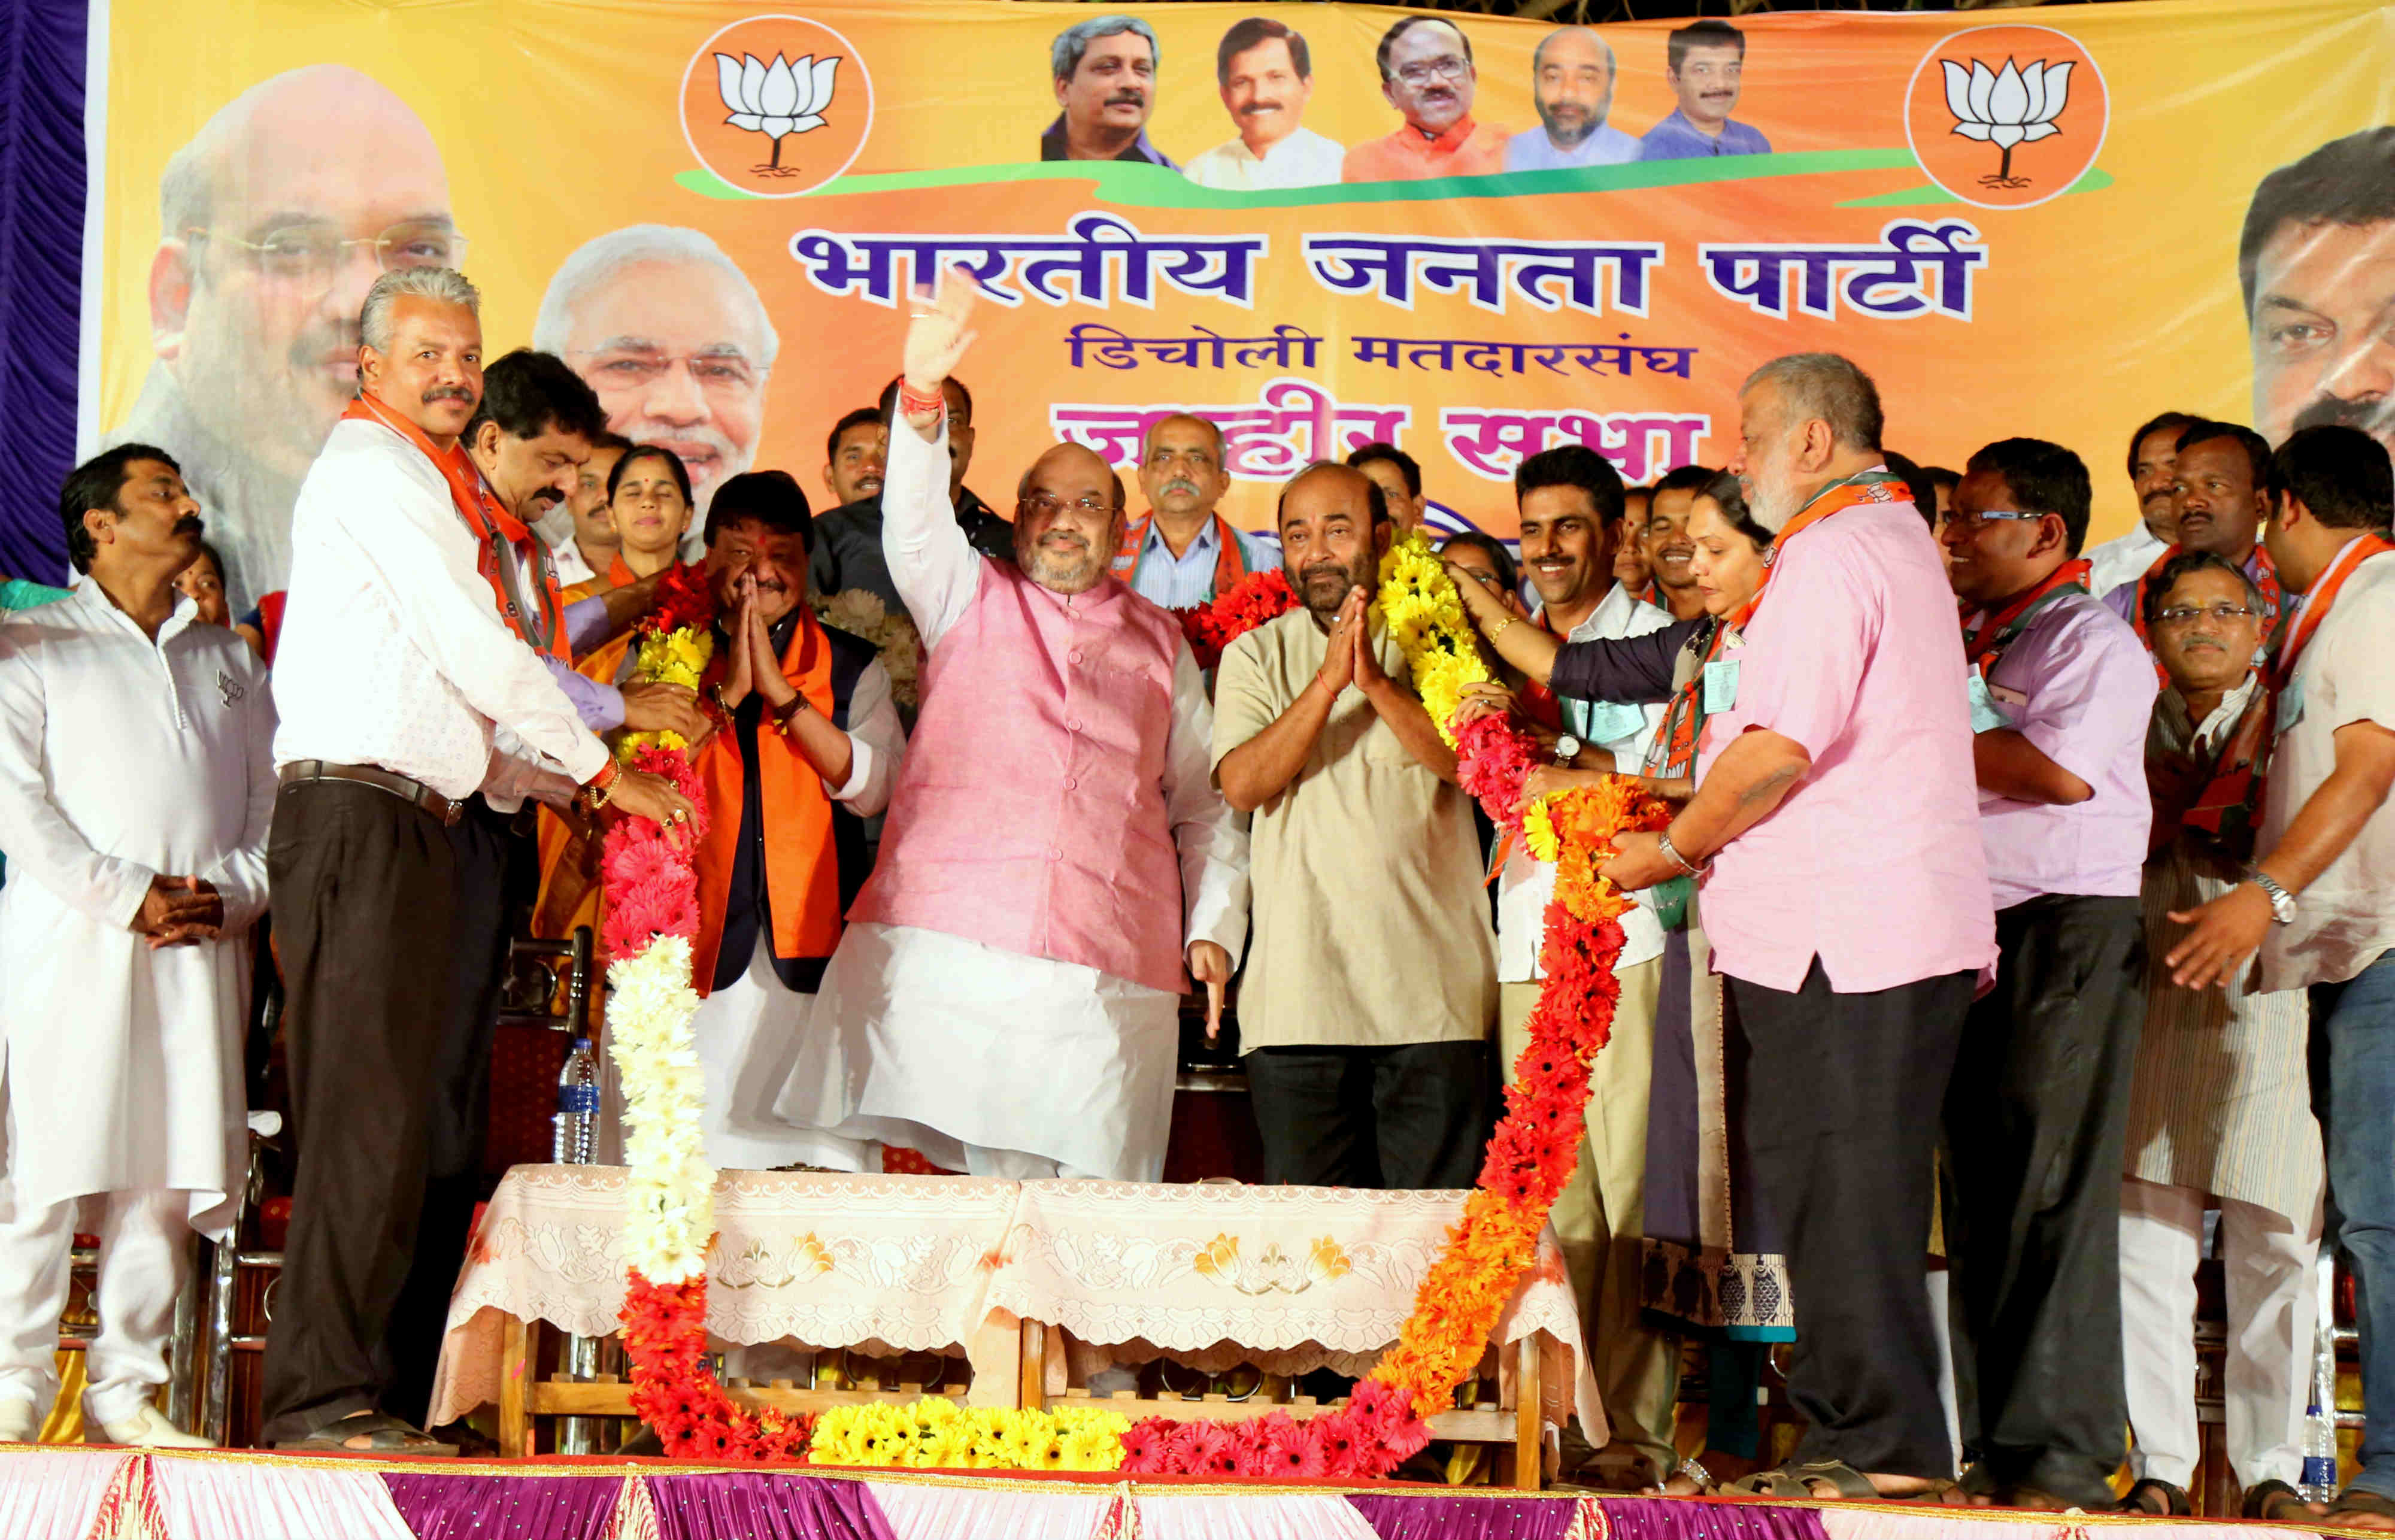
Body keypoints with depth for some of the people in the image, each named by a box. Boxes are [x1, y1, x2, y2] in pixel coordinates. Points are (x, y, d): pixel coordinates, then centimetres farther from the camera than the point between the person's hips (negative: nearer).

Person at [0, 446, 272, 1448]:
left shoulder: (231, 663, 23)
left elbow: (274, 804, 16)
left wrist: (228, 893, -3)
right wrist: (128, 894, -12)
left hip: (201, 952, 3)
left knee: (169, 1173, -1)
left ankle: (126, 1391, 5)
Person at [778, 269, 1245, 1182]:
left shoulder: (1159, 642, 22)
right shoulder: (968, 599, 17)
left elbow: (1204, 804, 23)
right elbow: (916, 517, -2)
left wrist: (1214, 927, 10)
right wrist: (922, 392, -19)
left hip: (1110, 966, 1)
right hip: (948, 943, -1)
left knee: (1090, 1192, -6)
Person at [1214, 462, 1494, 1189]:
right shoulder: (1255, 655, 11)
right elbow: (1241, 784, -5)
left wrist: (1378, 684, -16)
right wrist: (1329, 680, -14)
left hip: (1432, 991, 0)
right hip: (1300, 996, 1)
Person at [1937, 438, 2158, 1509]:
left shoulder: (2093, 640, -5)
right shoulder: (1972, 640, 20)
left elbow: (2061, 771, -21)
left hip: (2071, 933, -8)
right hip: (1969, 935, 8)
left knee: (2052, 1192, -9)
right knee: (1979, 1190, 9)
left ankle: (2063, 1452, -6)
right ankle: (1991, 1442, 15)